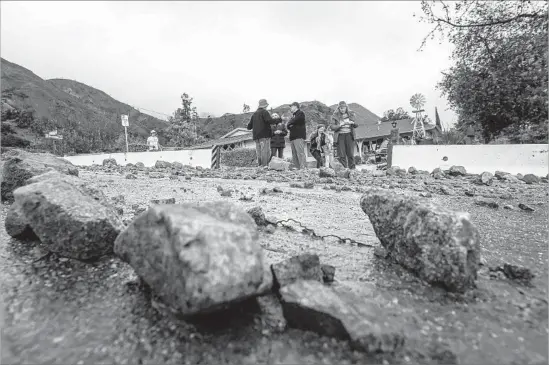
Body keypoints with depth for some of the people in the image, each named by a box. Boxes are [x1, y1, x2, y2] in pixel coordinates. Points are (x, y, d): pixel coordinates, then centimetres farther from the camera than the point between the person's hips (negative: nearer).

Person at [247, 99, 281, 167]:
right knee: (265, 151, -11)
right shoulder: (264, 112, -3)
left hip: (256, 136, 8)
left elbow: (249, 126, 22)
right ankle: (265, 166, -18)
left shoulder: (255, 114, 20)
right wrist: (280, 119, -10)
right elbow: (270, 120, -19)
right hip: (264, 134, -8)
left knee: (259, 152, 7)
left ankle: (260, 165, 5)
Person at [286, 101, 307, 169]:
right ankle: (297, 168, 5)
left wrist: (290, 124, 5)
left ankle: (303, 168, -21)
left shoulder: (300, 113, 2)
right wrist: (289, 126, -1)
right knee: (294, 155, 4)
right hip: (292, 137, 9)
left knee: (300, 153, -17)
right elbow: (288, 126, 21)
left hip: (299, 136, -9)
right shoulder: (293, 115, 28)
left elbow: (294, 120, -14)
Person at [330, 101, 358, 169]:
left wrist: (353, 123, -12)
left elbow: (356, 125, 11)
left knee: (350, 154, -3)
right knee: (341, 155, -5)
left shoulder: (351, 114, 8)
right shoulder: (335, 116, 1)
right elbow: (332, 127, -5)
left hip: (349, 135, 2)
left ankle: (352, 169, 4)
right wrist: (340, 125, -20)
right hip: (340, 136, -1)